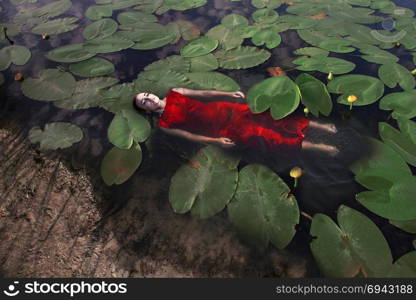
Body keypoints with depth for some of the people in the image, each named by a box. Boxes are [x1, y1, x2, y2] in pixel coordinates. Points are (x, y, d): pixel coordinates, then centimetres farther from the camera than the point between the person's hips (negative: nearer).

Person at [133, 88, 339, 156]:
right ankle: (320, 148, -7)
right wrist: (215, 141, -17)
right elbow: (189, 135, -6)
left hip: (223, 110, 5)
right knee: (264, 136, -12)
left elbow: (203, 94, 13)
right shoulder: (165, 124, 0)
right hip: (224, 130, -5)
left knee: (265, 116, -5)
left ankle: (321, 126, 3)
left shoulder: (173, 94, 12)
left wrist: (228, 94, 6)